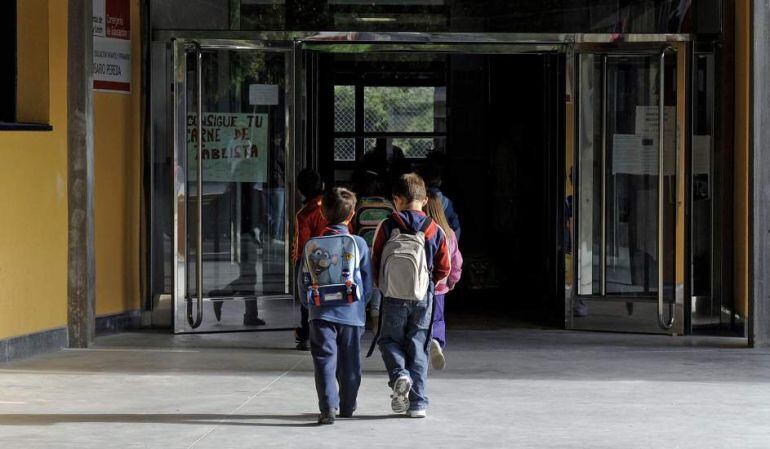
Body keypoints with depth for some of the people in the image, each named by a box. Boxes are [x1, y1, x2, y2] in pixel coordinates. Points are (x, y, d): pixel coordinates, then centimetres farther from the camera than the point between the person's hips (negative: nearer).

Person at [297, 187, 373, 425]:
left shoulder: (312, 246, 1)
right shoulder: (359, 244, -3)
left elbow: (302, 282, 6)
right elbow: (368, 282, 3)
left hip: (321, 313, 0)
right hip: (351, 314, 0)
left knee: (324, 360, -3)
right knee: (349, 363, 14)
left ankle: (328, 406, -19)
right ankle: (347, 407, 27)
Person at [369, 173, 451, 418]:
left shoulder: (387, 227, -6)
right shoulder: (434, 231, -1)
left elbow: (375, 263, -1)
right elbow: (443, 269, 2)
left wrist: (382, 286, 17)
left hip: (393, 299, -1)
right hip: (423, 300, 2)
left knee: (389, 340, 17)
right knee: (418, 348, 10)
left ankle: (399, 374, -12)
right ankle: (418, 402, 7)